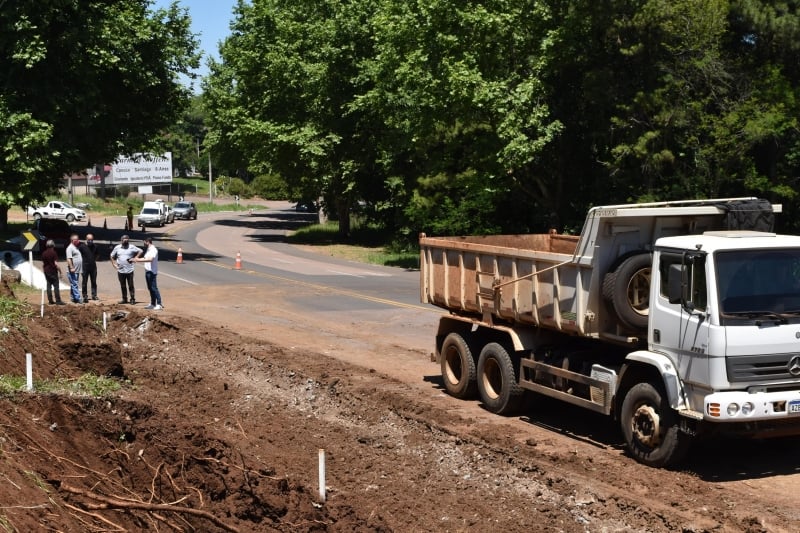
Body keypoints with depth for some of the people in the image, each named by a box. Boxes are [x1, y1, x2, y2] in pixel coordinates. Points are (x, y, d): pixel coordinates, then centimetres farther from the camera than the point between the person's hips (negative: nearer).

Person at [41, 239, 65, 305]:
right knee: (56, 286, -5)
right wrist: (60, 272, -9)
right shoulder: (53, 253, -11)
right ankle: (58, 301, -8)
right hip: (53, 271, -6)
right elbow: (56, 263, -15)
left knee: (49, 286, 8)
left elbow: (43, 264, 13)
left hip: (46, 271, 6)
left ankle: (50, 300, 8)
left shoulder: (44, 253, 8)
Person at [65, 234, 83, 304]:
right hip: (72, 271, -9)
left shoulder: (76, 247, 18)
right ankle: (77, 299, -13)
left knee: (74, 285, 13)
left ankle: (73, 298, 17)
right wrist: (71, 268, -24)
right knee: (74, 285, -10)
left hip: (77, 271, 9)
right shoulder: (70, 248, -11)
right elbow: (69, 259, -20)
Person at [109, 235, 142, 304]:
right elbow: (112, 256, 17)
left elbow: (140, 251, 5)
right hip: (120, 270, 3)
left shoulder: (132, 247, -1)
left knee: (131, 285, -2)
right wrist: (114, 264, 7)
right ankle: (124, 299, 20)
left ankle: (133, 299, 3)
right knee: (123, 286, 10)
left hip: (129, 270, -3)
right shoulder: (117, 248, 7)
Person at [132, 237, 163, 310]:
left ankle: (159, 304, -10)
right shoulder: (148, 249, 15)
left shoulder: (153, 250, -15)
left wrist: (139, 260, -29)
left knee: (154, 288, -10)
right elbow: (145, 258, 28)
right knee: (150, 288, 12)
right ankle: (153, 304, 18)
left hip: (152, 272, -10)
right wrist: (136, 259, 17)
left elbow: (150, 259, -30)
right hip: (147, 271, 10)